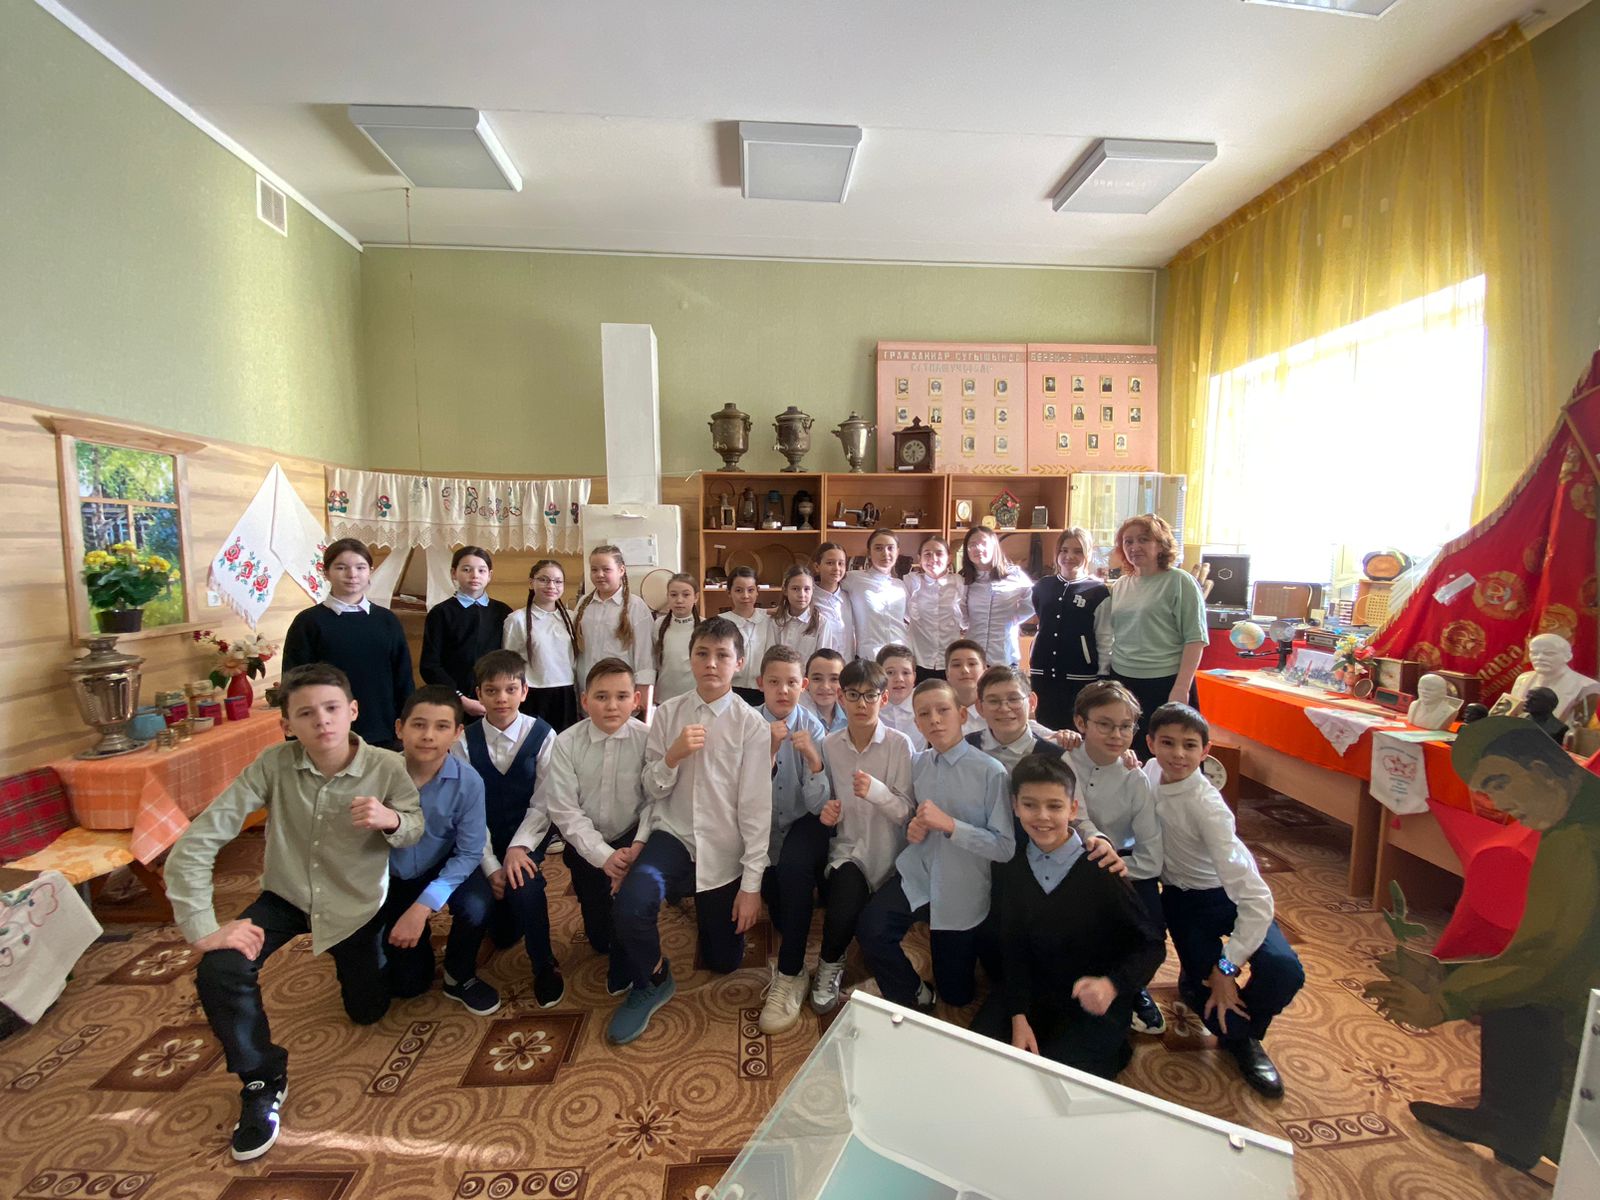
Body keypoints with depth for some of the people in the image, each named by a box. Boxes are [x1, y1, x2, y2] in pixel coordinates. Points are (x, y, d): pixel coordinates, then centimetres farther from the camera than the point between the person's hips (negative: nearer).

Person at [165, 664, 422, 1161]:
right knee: (218, 971, -27)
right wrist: (202, 927, -26)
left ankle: (368, 959, 49)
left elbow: (415, 832, -12)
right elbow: (197, 841, -23)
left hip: (356, 904, 0)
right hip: (286, 896, 1)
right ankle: (262, 1081, 2)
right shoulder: (274, 765, -26)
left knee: (367, 1013, 12)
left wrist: (392, 820, -35)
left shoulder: (388, 768, -26)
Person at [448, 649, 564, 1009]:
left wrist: (516, 851, -23)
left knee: (522, 881, -30)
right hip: (484, 840, 2)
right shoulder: (465, 741, -8)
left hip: (526, 834, -2)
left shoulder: (542, 736, -12)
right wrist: (491, 865, -15)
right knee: (501, 935, 2)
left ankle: (543, 964, -6)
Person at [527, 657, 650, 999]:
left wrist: (636, 850, -29)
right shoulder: (566, 744, -14)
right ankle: (606, 940, 48)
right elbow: (565, 812, -15)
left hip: (630, 841, -1)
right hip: (585, 846, 2)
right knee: (599, 939, 8)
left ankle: (623, 973, 0)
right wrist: (603, 856, -23)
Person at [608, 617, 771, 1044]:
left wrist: (751, 883, -9)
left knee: (723, 960, 13)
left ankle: (704, 903, 46)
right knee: (629, 905, -29)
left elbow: (756, 808, -10)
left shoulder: (751, 725, -12)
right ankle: (649, 983, 3)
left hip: (723, 852, -1)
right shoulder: (668, 714, -4)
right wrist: (672, 756, -20)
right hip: (673, 835, 1)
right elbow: (653, 789, 1)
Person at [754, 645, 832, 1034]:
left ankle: (790, 974, -16)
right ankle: (788, 925, 7)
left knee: (793, 863, -31)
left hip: (803, 825, -2)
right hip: (763, 827, 2)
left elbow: (819, 806, -13)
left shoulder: (813, 728, -8)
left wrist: (813, 759, -29)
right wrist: (769, 752, -26)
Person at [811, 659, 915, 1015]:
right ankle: (830, 966, 9)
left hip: (888, 854, -1)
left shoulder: (900, 744, -12)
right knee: (844, 908, -23)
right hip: (848, 848, 1)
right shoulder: (829, 744, -2)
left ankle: (830, 965, 26)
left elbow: (907, 812, -13)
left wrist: (877, 791, -30)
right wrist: (827, 812, -10)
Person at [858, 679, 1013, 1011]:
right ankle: (915, 997, 3)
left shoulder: (990, 772, -18)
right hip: (916, 878, 3)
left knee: (956, 995, 14)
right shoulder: (916, 764, -3)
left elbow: (1006, 847, -18)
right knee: (871, 930, -25)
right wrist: (912, 829, -10)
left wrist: (950, 824, -28)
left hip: (962, 894, -2)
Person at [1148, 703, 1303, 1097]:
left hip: (1227, 893, -3)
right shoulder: (1151, 771, -15)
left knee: (1283, 969, -28)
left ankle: (1244, 1033, 4)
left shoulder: (1206, 806, -31)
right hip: (1180, 896, 3)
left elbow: (1256, 896, -32)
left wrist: (1226, 967, -28)